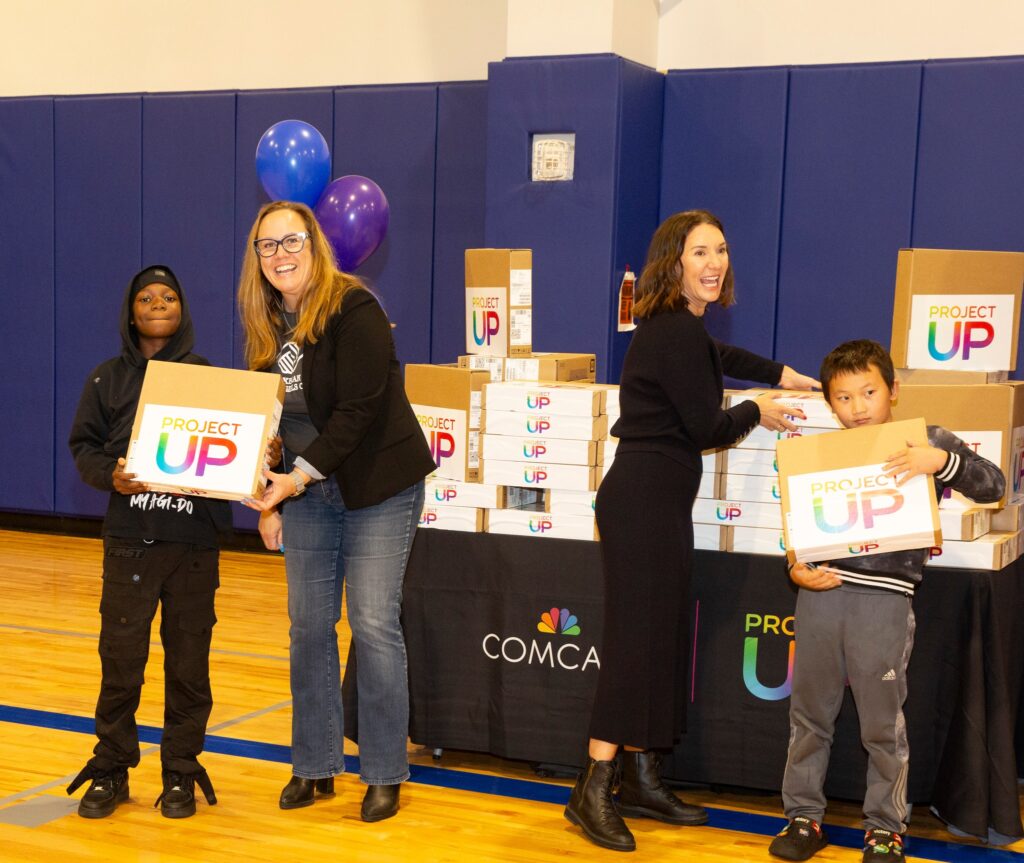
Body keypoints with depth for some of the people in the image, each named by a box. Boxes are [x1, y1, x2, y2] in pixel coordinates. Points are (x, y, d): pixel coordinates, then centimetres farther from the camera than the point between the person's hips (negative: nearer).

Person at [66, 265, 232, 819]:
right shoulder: (107, 379, 8)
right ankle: (110, 771, 16)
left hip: (195, 541, 0)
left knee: (188, 660, 5)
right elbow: (84, 446, 7)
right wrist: (110, 476, -13)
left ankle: (181, 772, 17)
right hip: (130, 539, 0)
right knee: (120, 656, 1)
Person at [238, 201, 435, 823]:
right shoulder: (266, 325, 7)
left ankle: (385, 773, 6)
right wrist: (272, 498, 6)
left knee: (374, 625, -6)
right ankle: (315, 765, 19)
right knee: (309, 625, 7)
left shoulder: (353, 310, -14)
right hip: (305, 492, 6)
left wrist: (301, 475, -24)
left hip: (379, 490, -6)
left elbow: (359, 410, -21)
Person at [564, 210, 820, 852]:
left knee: (663, 636, 13)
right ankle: (594, 790, -6)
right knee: (639, 638, -10)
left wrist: (782, 375, 45)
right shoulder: (677, 331, -15)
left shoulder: (680, 325, 16)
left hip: (657, 498, 11)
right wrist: (756, 412, 5)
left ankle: (641, 781, 22)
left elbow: (715, 356, 40)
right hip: (646, 498, -11)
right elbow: (706, 428, -14)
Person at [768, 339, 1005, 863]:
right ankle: (803, 817, 24)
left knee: (883, 723, 5)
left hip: (885, 598, -3)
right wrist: (797, 569, -4)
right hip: (821, 591, 3)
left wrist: (942, 461, -19)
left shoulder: (926, 442, 3)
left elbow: (993, 485, -3)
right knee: (809, 715, 11)